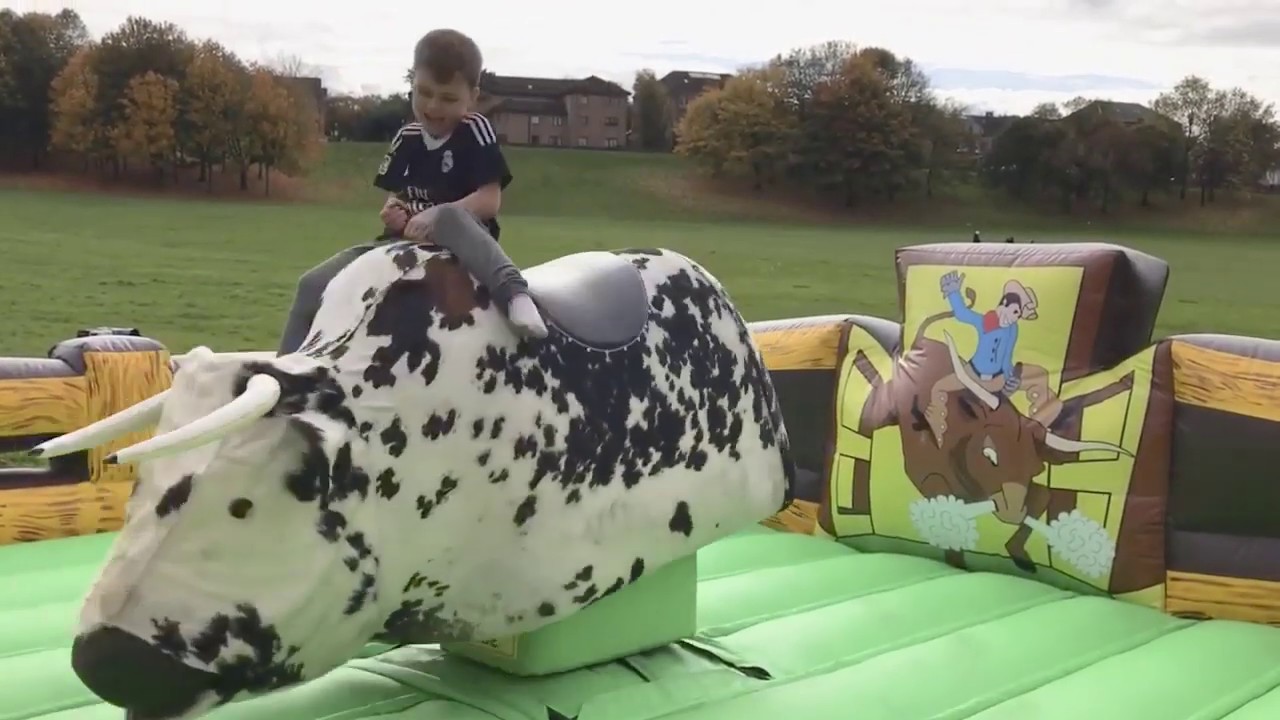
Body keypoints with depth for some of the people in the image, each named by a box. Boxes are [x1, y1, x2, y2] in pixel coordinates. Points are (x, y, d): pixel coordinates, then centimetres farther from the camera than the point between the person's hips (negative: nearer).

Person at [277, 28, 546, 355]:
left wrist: (434, 217, -26)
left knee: (449, 216, -42)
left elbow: (490, 201, -15)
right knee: (312, 285, 0)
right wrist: (393, 212, -8)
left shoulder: (475, 131, -8)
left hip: (460, 238, -6)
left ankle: (515, 293, -53)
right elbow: (395, 195, 17)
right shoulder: (407, 138, 10)